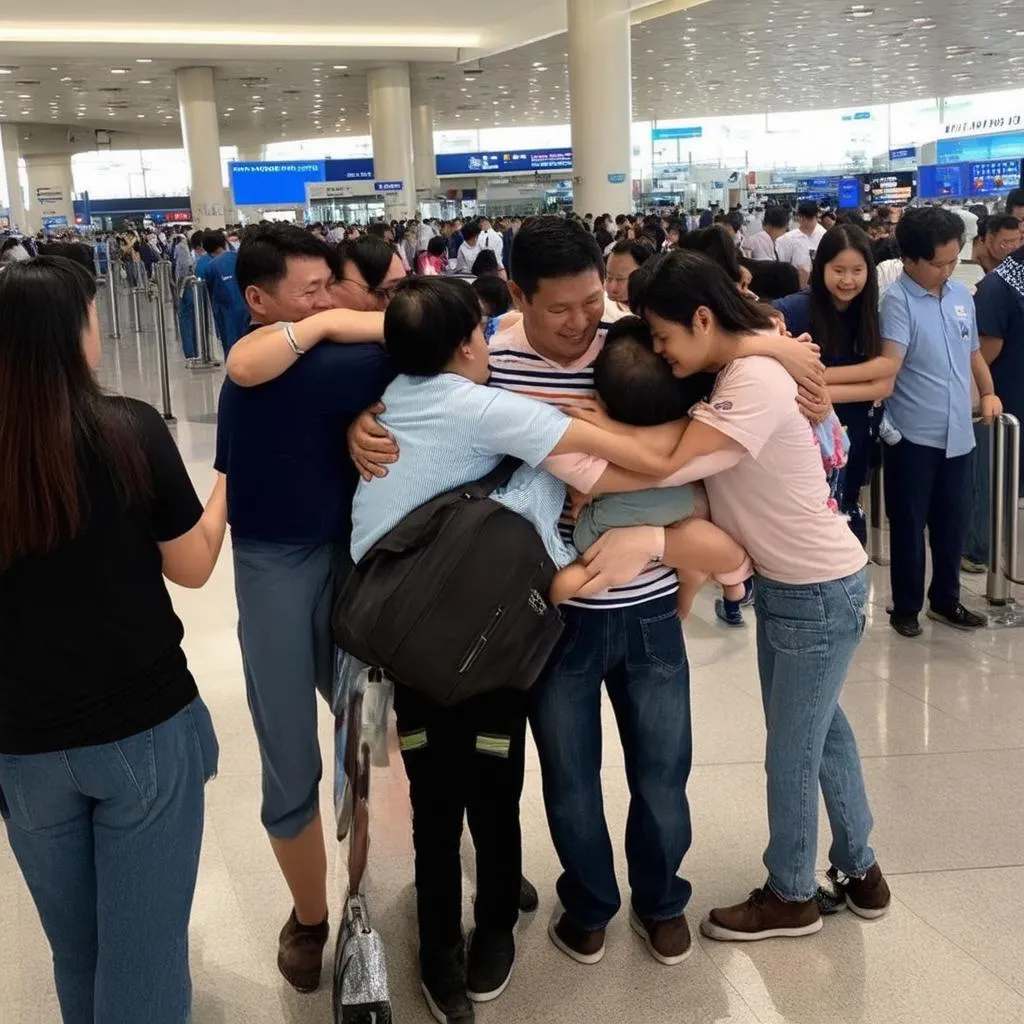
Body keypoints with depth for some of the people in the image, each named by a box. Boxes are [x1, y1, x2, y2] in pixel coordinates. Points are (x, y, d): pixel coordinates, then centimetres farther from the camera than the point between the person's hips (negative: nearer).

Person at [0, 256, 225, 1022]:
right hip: (144, 728, -3)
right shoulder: (129, 431, -15)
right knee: (143, 946, 12)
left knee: (73, 946, 22)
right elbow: (192, 567, -3)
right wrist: (225, 485, 12)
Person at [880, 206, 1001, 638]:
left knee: (953, 521, 16)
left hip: (957, 432, 6)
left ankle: (945, 599, 32)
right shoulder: (897, 300, -14)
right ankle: (906, 607, 22)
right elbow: (889, 364, -26)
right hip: (913, 434, -6)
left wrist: (988, 392, 9)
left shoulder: (962, 294, 7)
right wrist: (878, 409, -41)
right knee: (909, 524, 7)